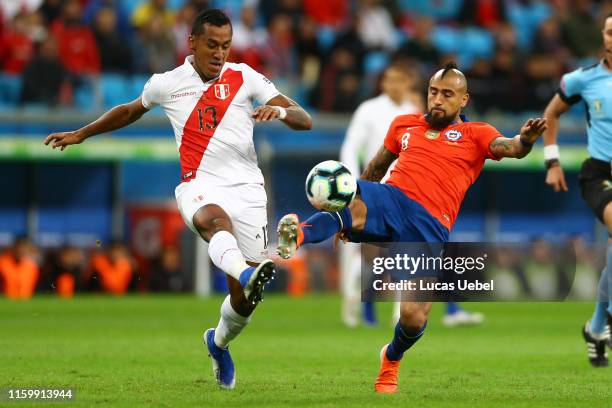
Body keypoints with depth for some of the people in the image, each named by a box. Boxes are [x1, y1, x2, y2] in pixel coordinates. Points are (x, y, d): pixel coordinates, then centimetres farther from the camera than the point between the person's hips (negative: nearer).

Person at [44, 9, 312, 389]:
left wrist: (280, 111, -22)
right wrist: (81, 134, 38)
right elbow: (130, 111, 32)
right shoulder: (166, 84, 9)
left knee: (244, 299, -1)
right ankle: (247, 274, -70)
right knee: (213, 217, -41)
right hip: (198, 185, -1)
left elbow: (305, 120, 1)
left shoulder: (244, 77, 6)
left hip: (246, 189, 1)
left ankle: (219, 341, 32)